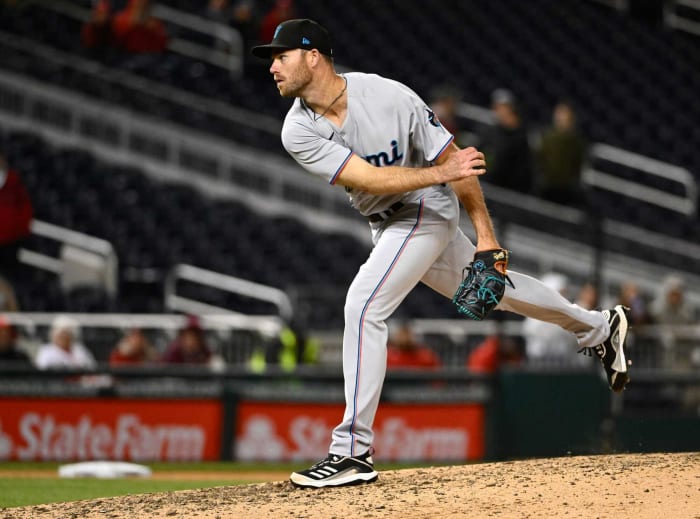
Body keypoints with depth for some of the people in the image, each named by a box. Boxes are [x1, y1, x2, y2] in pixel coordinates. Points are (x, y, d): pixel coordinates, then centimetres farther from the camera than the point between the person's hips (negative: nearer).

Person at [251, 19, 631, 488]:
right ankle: (598, 327, 44)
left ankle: (353, 452, -20)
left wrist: (486, 234, -17)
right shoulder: (299, 132, -15)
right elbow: (366, 177, -25)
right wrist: (440, 173, -35)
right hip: (387, 223, 6)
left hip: (427, 210, -6)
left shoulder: (388, 97, -26)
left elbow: (453, 159, -17)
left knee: (363, 306, -21)